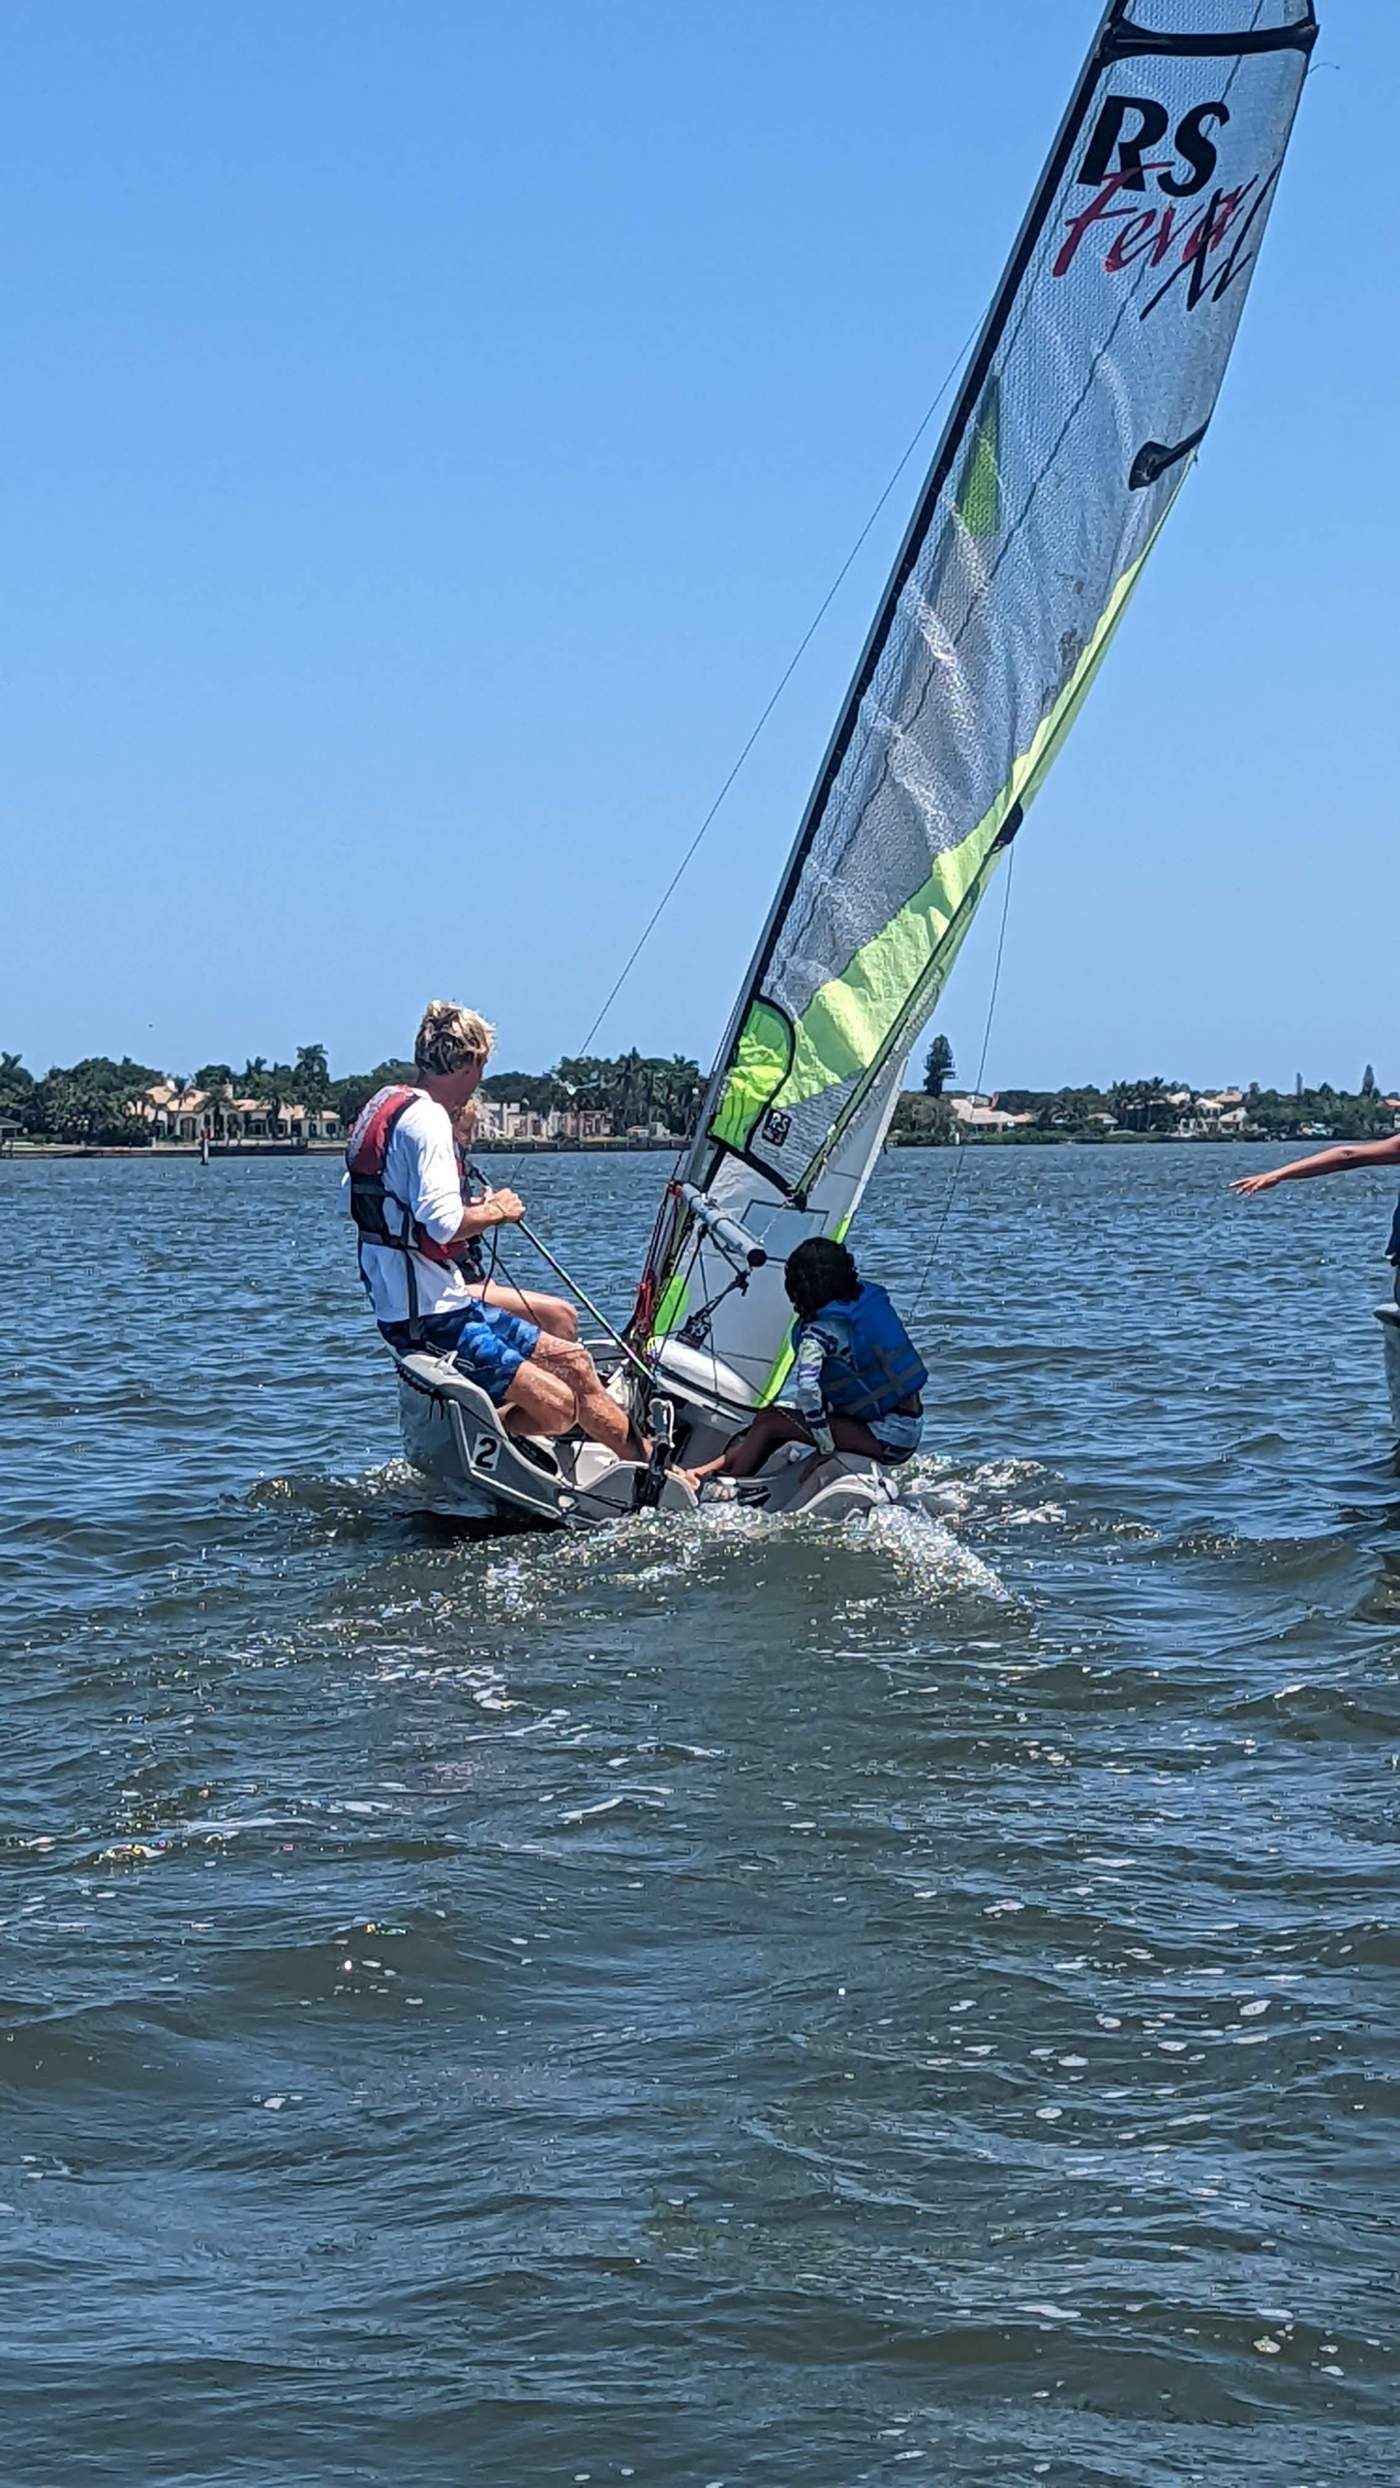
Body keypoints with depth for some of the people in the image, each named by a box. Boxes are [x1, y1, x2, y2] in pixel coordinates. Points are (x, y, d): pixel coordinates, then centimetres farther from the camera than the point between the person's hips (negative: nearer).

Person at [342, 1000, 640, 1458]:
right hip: (428, 1316, -11)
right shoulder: (426, 1119, -18)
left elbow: (349, 1202, 22)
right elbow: (441, 1223, -29)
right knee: (557, 1407, -16)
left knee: (572, 1361, 13)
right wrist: (495, 1211, -9)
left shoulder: (381, 1105, 12)